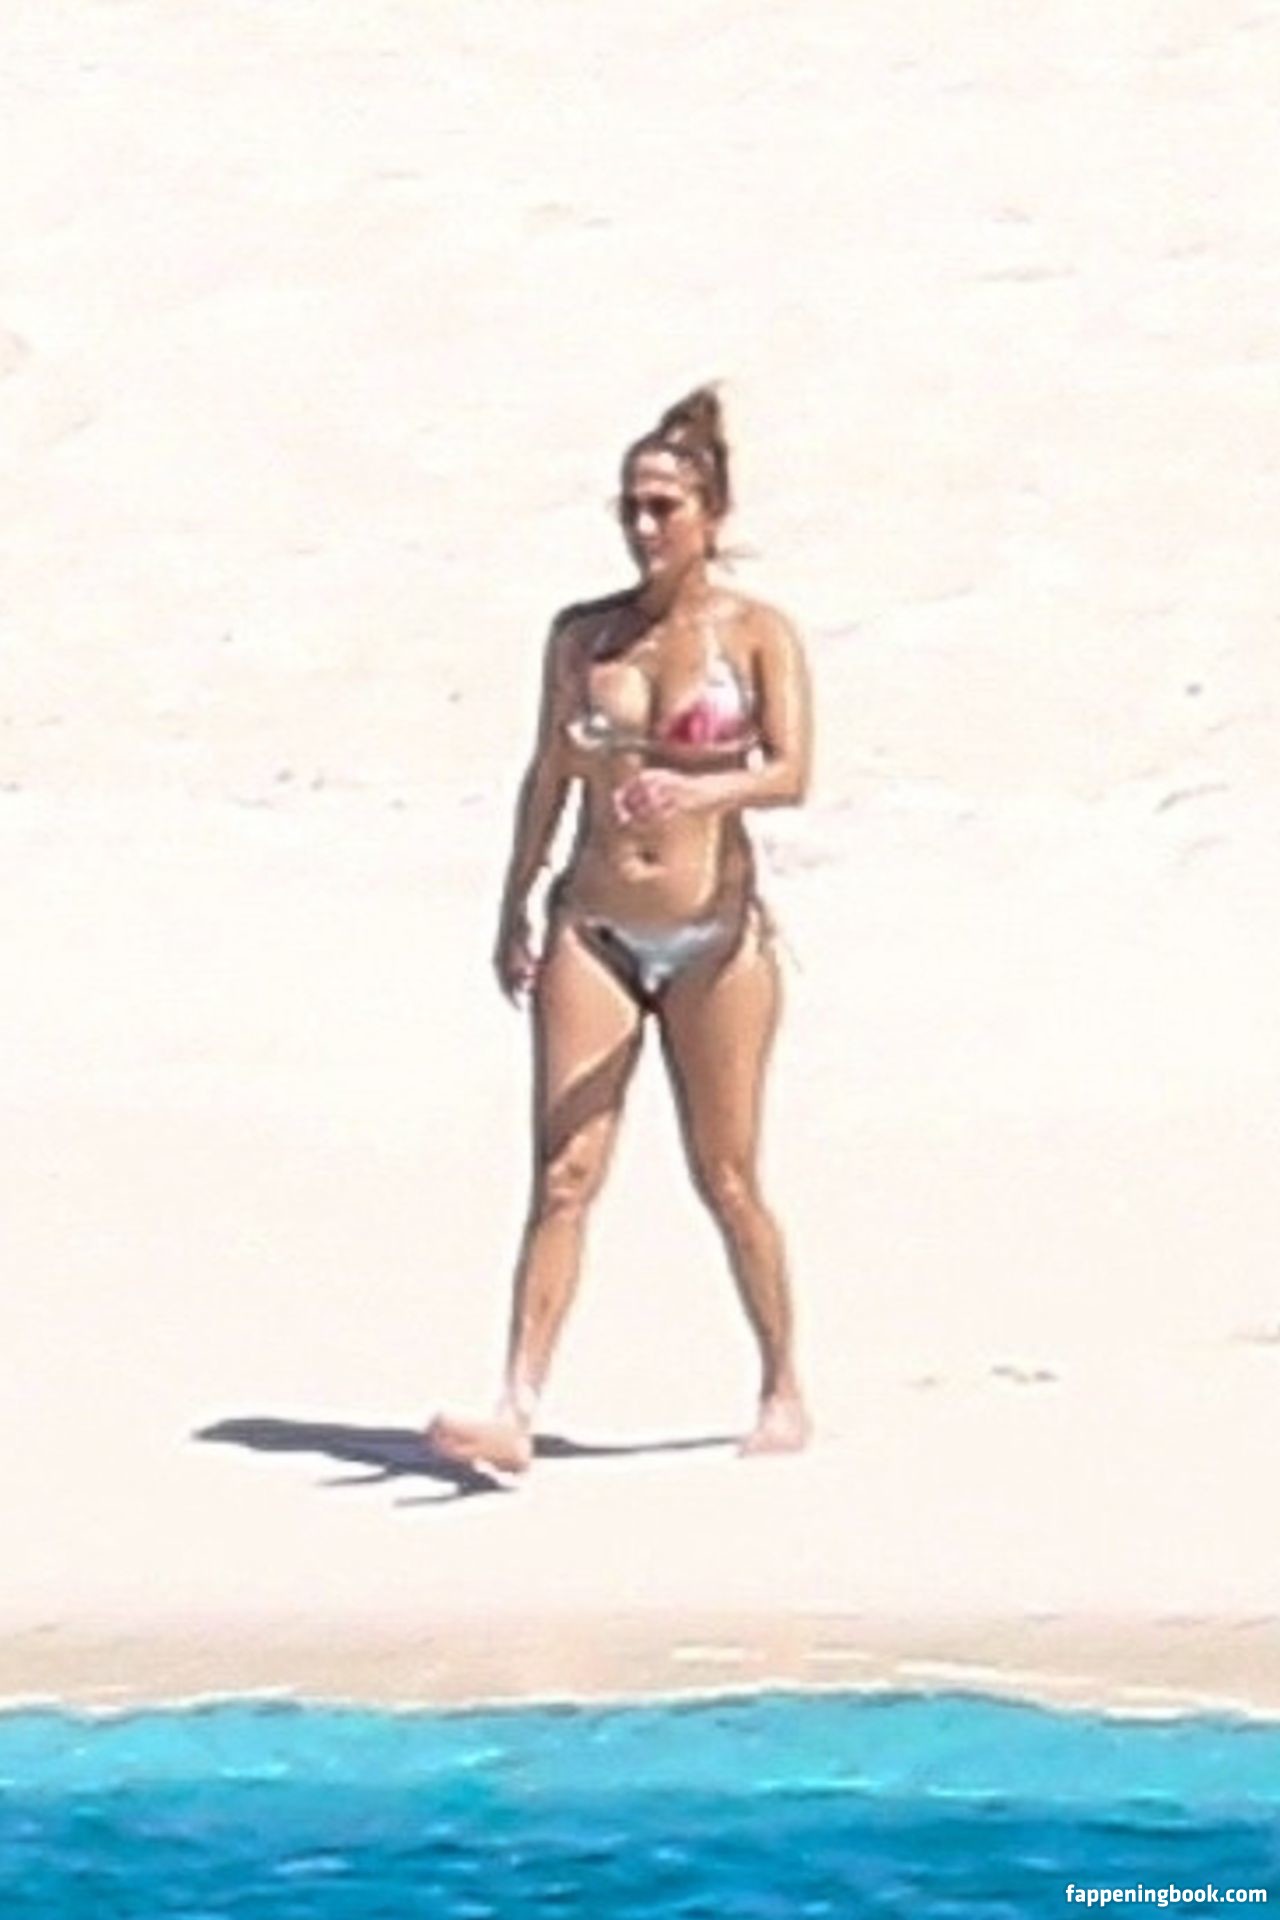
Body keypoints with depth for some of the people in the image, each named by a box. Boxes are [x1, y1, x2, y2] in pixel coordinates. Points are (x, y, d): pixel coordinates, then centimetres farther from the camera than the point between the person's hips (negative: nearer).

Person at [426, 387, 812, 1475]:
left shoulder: (756, 635, -2)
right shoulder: (583, 635, 8)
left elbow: (790, 773, -15)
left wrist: (694, 791, -33)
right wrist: (515, 907, 14)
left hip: (715, 932, -2)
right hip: (592, 930, 2)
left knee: (727, 1176, 6)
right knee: (564, 1176, -7)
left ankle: (784, 1391, 23)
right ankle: (517, 1415, -14)